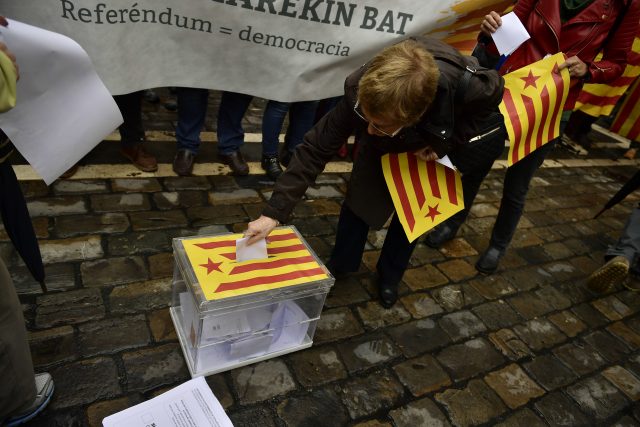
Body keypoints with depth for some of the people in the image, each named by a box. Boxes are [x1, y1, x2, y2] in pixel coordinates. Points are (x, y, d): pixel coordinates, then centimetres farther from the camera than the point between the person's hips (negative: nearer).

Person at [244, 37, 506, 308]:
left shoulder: (467, 88, -44)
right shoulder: (359, 92, -42)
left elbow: (494, 94, -19)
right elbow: (315, 149, -34)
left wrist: (443, 144, -27)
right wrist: (274, 213, -38)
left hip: (435, 143, 0)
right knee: (360, 199, -2)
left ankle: (389, 276, 29)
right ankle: (340, 265, 24)